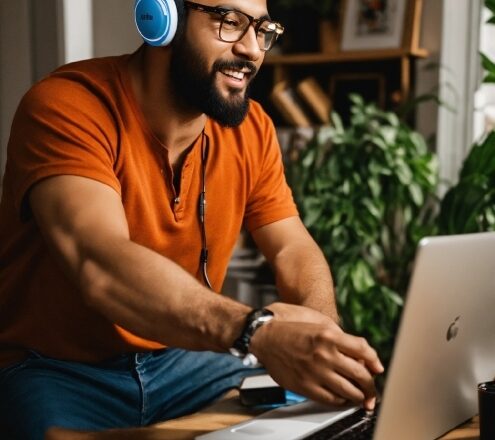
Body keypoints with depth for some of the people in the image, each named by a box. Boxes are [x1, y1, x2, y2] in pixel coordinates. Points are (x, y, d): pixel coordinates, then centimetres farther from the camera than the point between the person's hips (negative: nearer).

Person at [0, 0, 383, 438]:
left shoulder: (250, 128, -1)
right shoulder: (67, 106, -21)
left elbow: (294, 250, 1)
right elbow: (101, 266, -35)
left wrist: (327, 341, -21)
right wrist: (257, 332, -48)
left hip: (185, 357, 5)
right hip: (56, 370, -4)